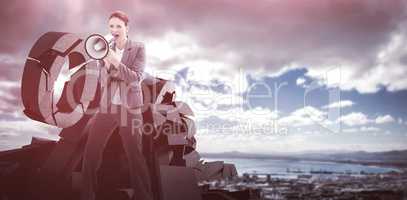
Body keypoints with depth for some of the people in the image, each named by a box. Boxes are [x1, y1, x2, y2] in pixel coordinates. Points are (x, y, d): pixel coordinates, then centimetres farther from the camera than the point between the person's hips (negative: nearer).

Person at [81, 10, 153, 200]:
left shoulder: (138, 48, -4)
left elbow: (136, 78, -14)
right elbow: (104, 81, 2)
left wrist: (115, 61, -25)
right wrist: (107, 64, -18)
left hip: (129, 108, -3)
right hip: (107, 107, 4)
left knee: (134, 154, 1)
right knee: (91, 151, 4)